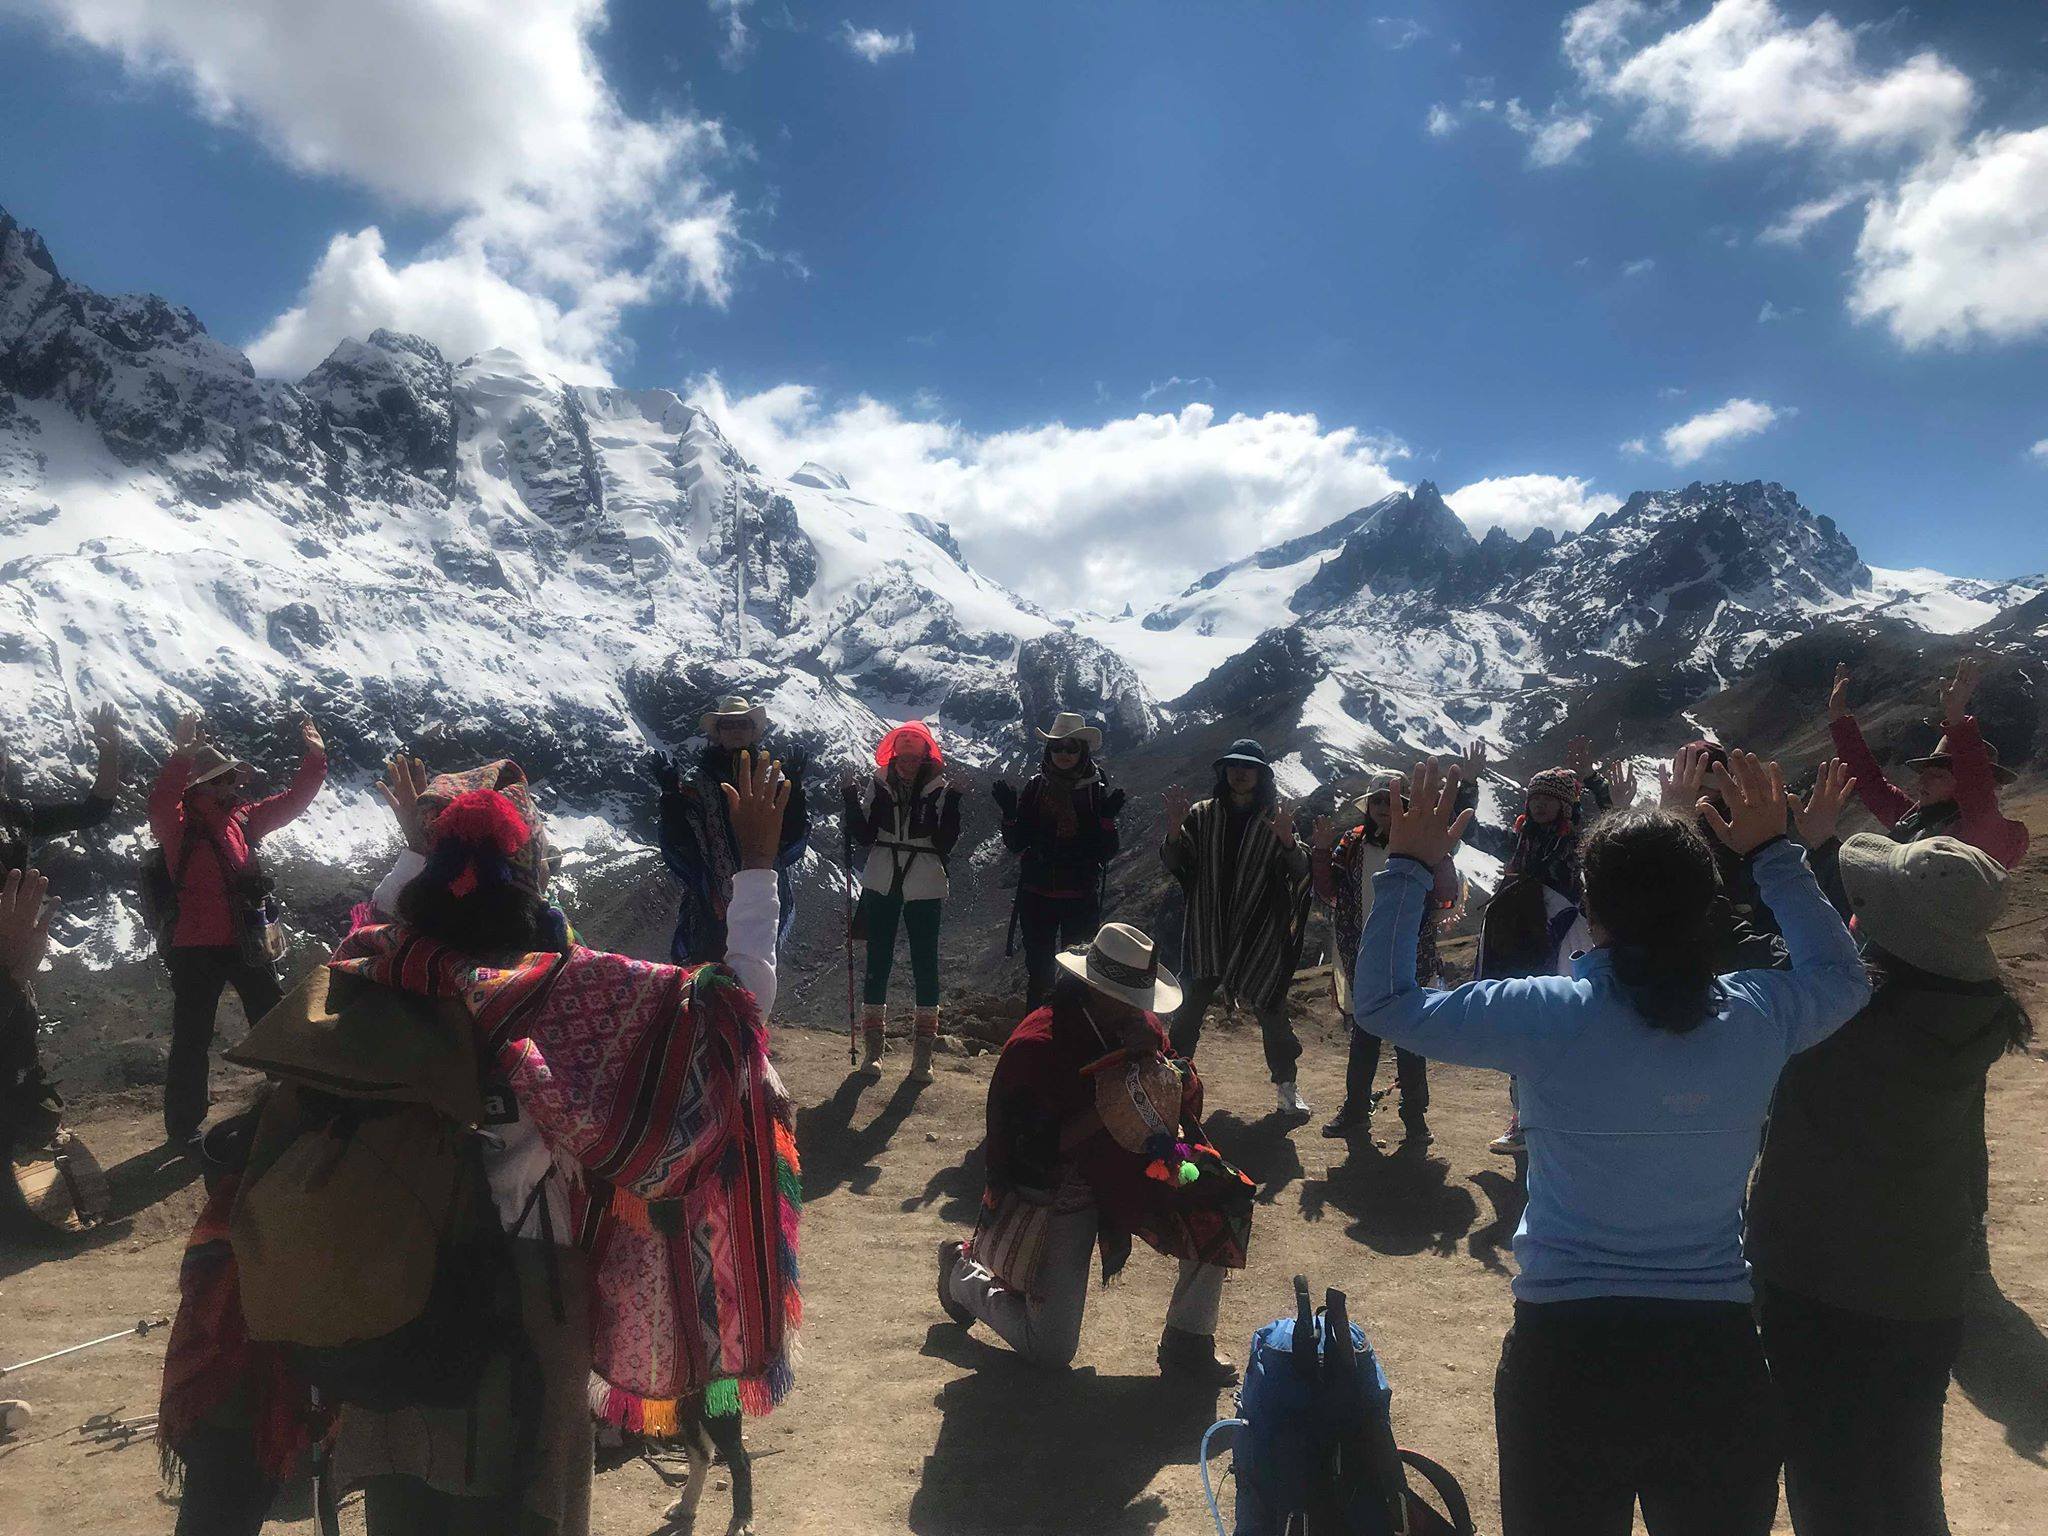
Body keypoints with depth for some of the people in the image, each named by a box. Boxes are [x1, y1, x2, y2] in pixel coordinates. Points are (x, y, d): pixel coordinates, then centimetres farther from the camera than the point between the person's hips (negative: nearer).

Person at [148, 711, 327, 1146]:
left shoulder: (243, 818, 6)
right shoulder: (180, 826, -11)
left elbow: (291, 801, 11)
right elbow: (160, 804, -32)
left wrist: (314, 758, -1)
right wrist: (181, 757, -45)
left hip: (245, 944, 6)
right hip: (196, 949, -6)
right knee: (192, 1040, 3)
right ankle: (183, 1128, 16)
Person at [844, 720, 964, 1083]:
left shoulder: (939, 791, -4)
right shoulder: (879, 787, 2)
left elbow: (945, 843, -11)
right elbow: (863, 837, 0)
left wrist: (952, 803, -20)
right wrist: (852, 800, -11)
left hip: (924, 888, -2)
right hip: (881, 885, 2)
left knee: (925, 965, 3)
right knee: (878, 962, 6)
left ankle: (923, 1052, 12)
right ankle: (873, 1047, 16)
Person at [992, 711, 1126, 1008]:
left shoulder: (1097, 791, -2)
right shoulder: (1035, 786, 2)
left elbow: (1106, 853, -5)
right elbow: (1016, 844, 2)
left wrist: (1109, 819, -20)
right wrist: (1010, 813, -14)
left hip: (1082, 896, -2)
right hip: (1037, 893, 2)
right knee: (1038, 972, 9)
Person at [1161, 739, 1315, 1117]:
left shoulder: (1276, 819, 1)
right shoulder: (1202, 815, 4)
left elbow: (1302, 872, -8)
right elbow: (1173, 864, 0)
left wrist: (1287, 841, -28)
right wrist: (1174, 831, -20)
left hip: (1260, 930, -1)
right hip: (1207, 926, 1)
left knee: (1269, 1006, 3)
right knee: (1192, 1004, 1)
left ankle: (1286, 1083, 17)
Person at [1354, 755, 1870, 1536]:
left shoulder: (1551, 1016, -16)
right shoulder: (1756, 1014, -6)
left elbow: (1383, 1002, -4)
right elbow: (1844, 974, 18)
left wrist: (1408, 869, 2)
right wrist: (1774, 853, 20)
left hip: (1565, 1354, -2)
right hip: (1716, 1356, 3)